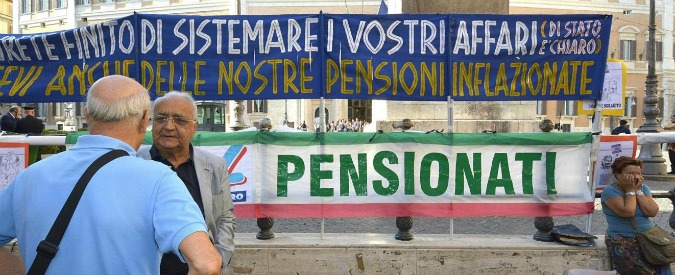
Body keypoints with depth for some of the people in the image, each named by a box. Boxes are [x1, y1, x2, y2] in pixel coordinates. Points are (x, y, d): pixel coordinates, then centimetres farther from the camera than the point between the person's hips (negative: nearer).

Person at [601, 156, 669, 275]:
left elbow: (652, 212, -4)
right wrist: (630, 190, -8)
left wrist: (638, 190, -5)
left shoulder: (643, 188, 11)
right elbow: (628, 212, -18)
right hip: (623, 240, -4)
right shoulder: (610, 191, -5)